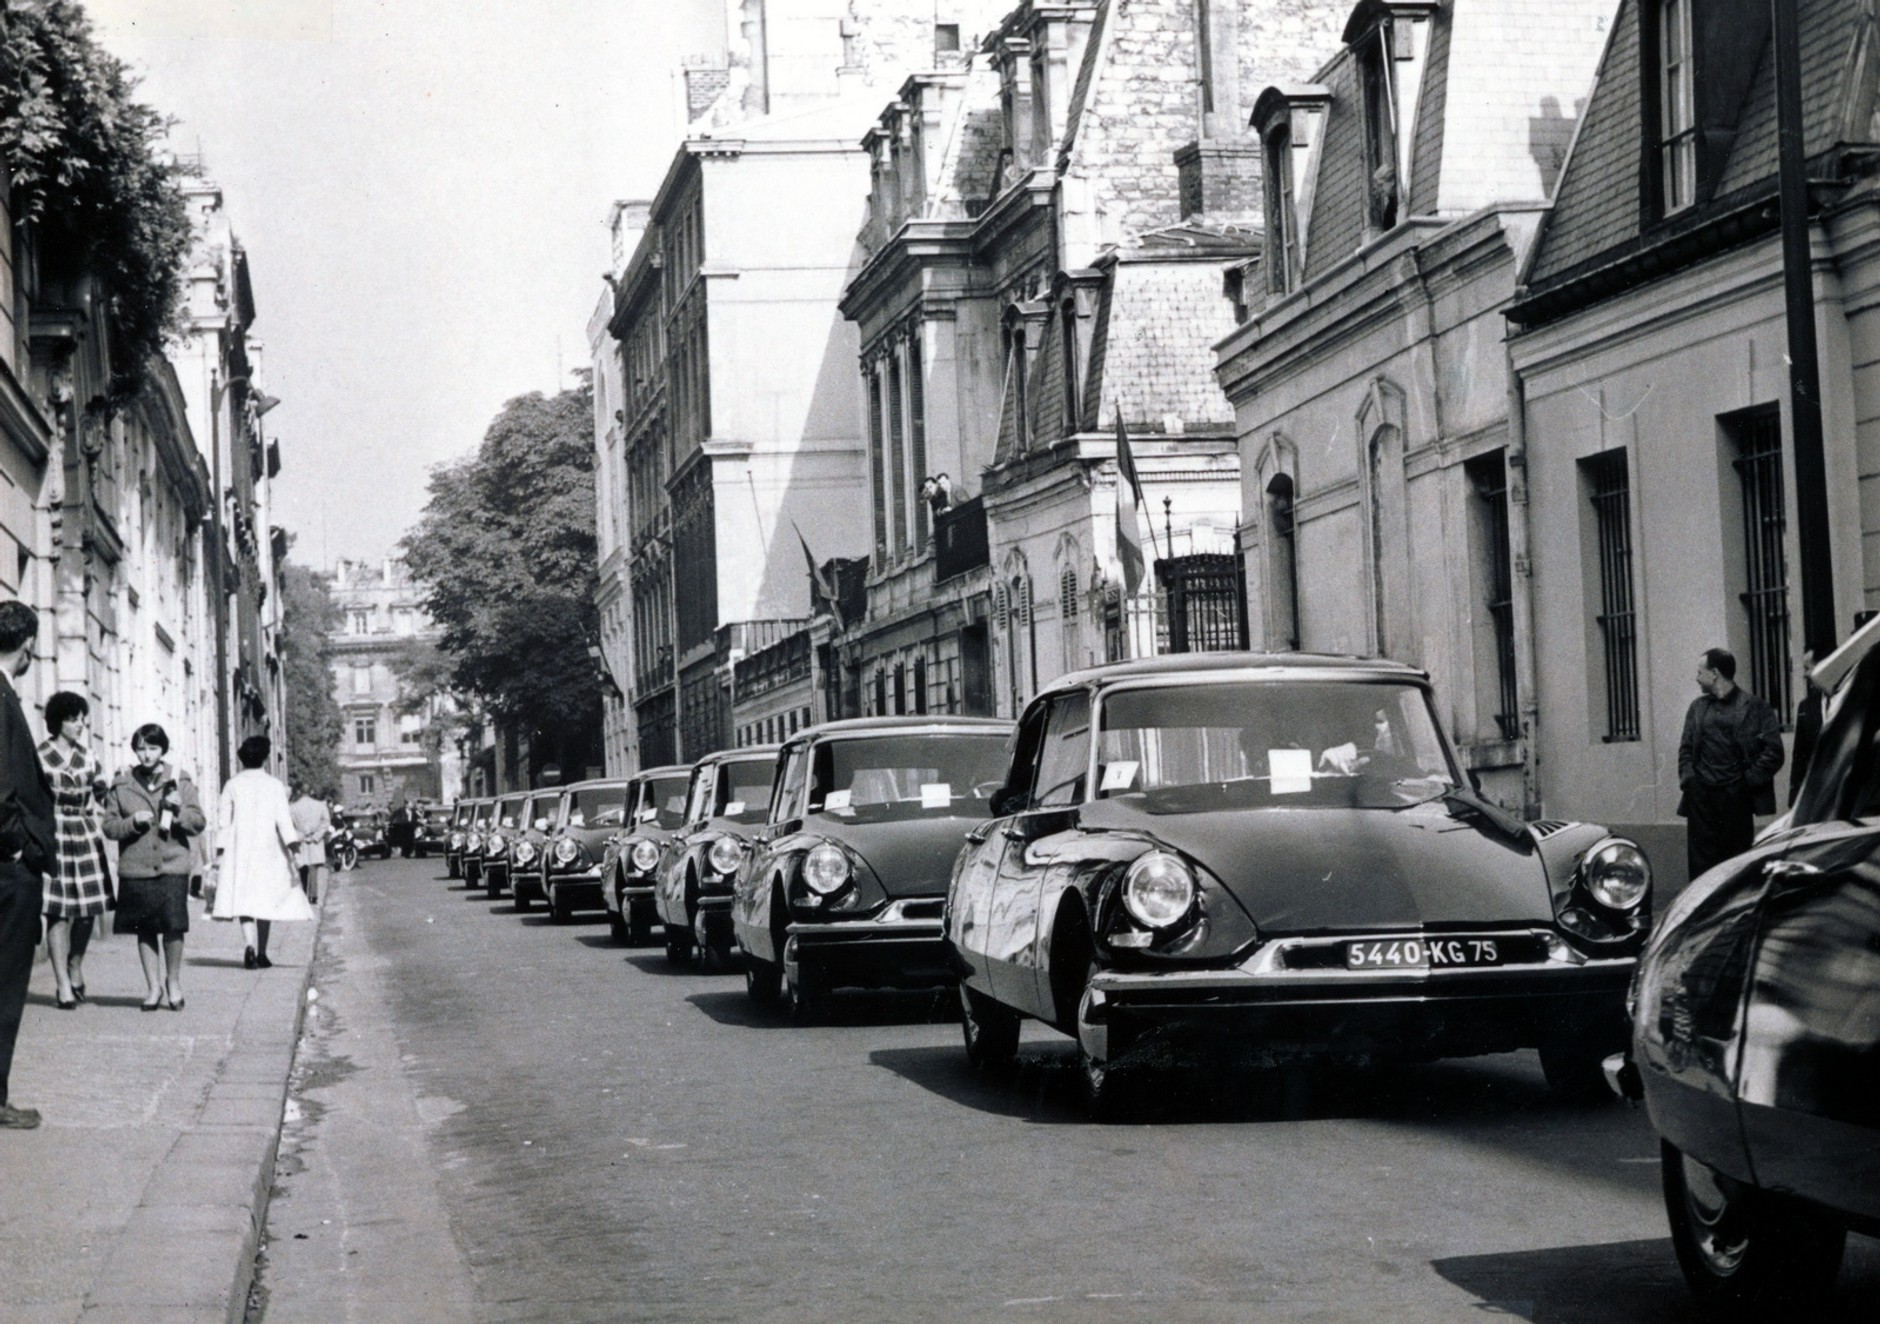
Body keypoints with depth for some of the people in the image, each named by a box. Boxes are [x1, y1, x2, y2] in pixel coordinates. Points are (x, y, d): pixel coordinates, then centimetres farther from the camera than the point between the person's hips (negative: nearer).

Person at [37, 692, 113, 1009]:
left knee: (87, 910, 4)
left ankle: (76, 971, 23)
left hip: (85, 834, 5)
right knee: (58, 911, -7)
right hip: (53, 836, -5)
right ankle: (63, 985, -6)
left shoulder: (86, 756, 12)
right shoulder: (40, 757, -4)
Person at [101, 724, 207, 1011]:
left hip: (172, 865, -1)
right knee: (145, 929, 6)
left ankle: (173, 981, 10)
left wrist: (179, 810, -14)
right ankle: (153, 987, 18)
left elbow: (199, 823, 5)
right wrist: (133, 822, -12)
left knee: (174, 925, -10)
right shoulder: (121, 785, 6)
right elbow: (109, 825, 5)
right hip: (136, 867, 1)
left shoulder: (180, 782, 6)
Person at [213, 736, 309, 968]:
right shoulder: (274, 786, 2)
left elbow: (224, 821, 3)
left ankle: (250, 946, -28)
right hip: (268, 852, 1)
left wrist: (219, 853, 9)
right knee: (266, 901, 11)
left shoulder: (232, 785, 3)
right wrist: (293, 848, -10)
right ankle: (261, 953, 15)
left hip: (239, 853, -1)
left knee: (243, 902, -6)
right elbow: (283, 820, -6)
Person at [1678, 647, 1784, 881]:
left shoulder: (1753, 707, 0)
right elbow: (1686, 748, 16)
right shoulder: (1697, 707, 16)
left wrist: (1749, 780, -9)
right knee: (1701, 862, -1)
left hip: (1736, 797, -4)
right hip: (1701, 796, 4)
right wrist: (1688, 778, 0)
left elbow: (1773, 751, -4)